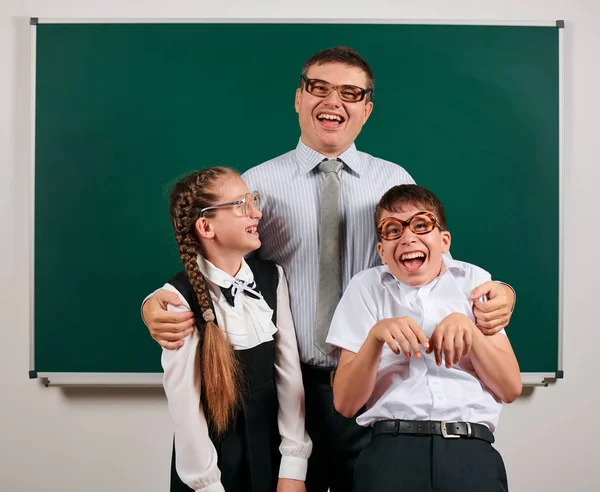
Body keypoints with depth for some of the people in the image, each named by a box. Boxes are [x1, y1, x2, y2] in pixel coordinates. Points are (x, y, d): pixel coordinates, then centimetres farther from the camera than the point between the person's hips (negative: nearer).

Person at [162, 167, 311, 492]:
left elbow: (288, 371, -4)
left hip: (270, 448, 4)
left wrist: (293, 466, -6)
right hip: (212, 452, -4)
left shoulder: (272, 278, -3)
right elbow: (184, 400, -15)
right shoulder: (180, 296, -17)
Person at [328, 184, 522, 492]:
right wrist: (376, 335, -13)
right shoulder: (366, 287, 8)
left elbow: (511, 389, 8)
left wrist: (468, 328, -7)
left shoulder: (473, 280, 10)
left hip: (471, 446, 2)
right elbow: (345, 404, 2)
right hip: (392, 446, -1)